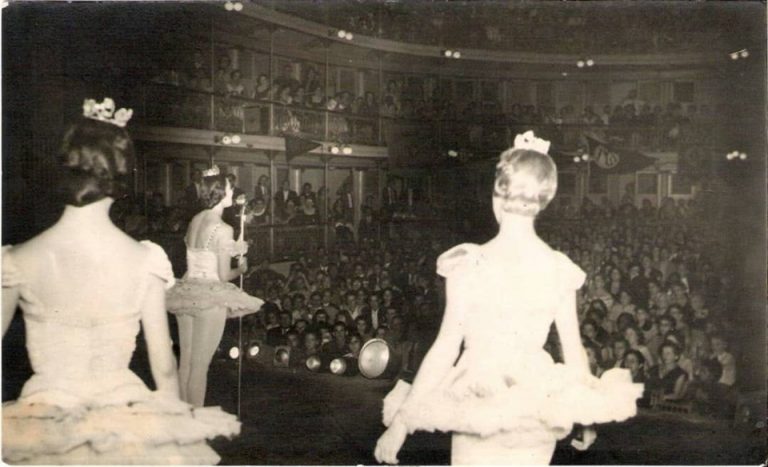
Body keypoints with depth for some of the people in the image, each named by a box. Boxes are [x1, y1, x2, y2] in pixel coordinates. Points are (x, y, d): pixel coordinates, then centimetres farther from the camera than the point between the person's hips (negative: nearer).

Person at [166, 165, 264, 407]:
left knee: (185, 362, 13)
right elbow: (223, 275, -13)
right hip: (211, 296, -7)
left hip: (187, 293, 7)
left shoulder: (195, 220, 8)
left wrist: (234, 249, 23)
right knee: (200, 365, -1)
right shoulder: (223, 229, -13)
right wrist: (241, 268, 7)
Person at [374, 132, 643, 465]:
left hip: (477, 407, -3)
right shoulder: (560, 270, -4)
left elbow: (445, 349, -12)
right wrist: (587, 418, 20)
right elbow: (574, 351, 3)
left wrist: (401, 420, -3)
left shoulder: (468, 266, -14)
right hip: (535, 409, 3)